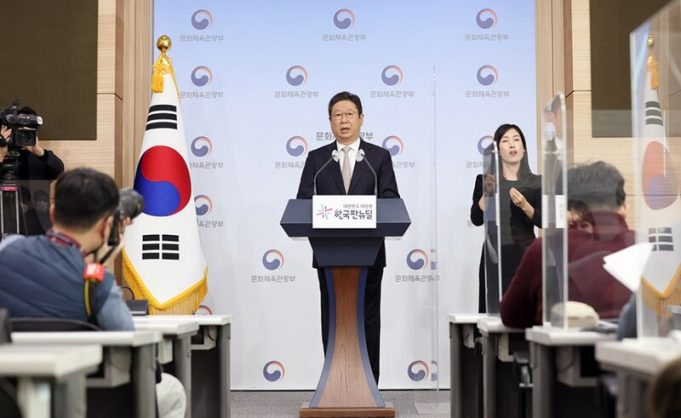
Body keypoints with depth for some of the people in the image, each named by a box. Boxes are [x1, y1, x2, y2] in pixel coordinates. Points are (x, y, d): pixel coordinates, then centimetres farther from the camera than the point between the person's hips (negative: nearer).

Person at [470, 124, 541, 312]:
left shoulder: (536, 182, 5)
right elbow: (476, 219, -4)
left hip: (525, 254, 0)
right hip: (495, 255, 0)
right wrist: (487, 192, -16)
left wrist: (524, 206, -17)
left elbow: (543, 222, -1)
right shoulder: (485, 180, 5)